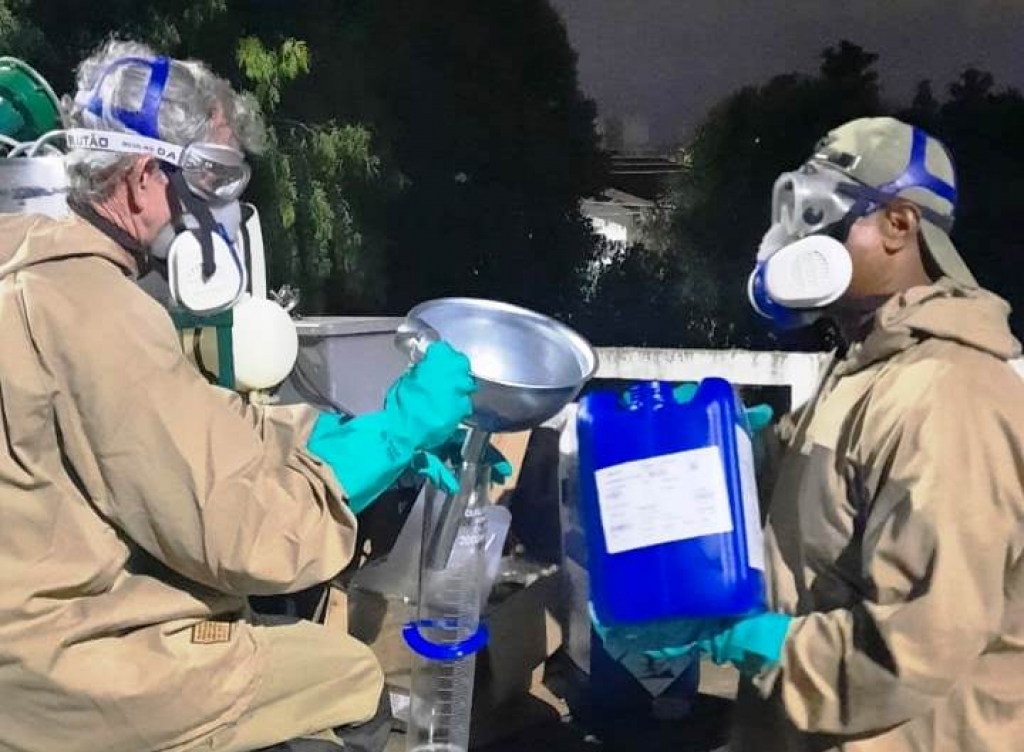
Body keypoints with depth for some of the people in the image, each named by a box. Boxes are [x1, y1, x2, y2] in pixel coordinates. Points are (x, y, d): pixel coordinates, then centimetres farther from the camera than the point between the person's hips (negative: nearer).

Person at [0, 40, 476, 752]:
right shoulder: (91, 308, -27)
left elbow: (203, 425, 7)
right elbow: (246, 532, -27)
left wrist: (365, 432, -2)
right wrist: (395, 428, -17)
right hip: (62, 668, -9)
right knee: (355, 685, 1)